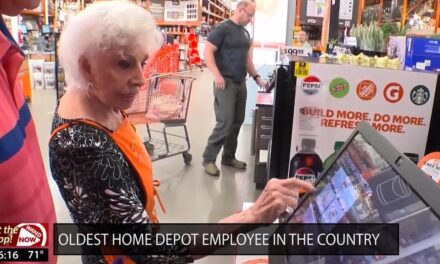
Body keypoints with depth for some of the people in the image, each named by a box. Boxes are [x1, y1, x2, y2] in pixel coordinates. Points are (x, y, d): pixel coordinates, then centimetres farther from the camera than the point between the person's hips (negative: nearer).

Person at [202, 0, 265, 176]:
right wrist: (217, 75, -23)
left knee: (237, 122, 10)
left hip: (241, 83, 8)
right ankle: (208, 159, 2)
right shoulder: (223, 29, -8)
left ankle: (228, 156, 23)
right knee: (225, 122, -11)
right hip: (225, 82, -8)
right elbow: (207, 52, -14)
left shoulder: (245, 33, 17)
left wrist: (256, 77, 16)